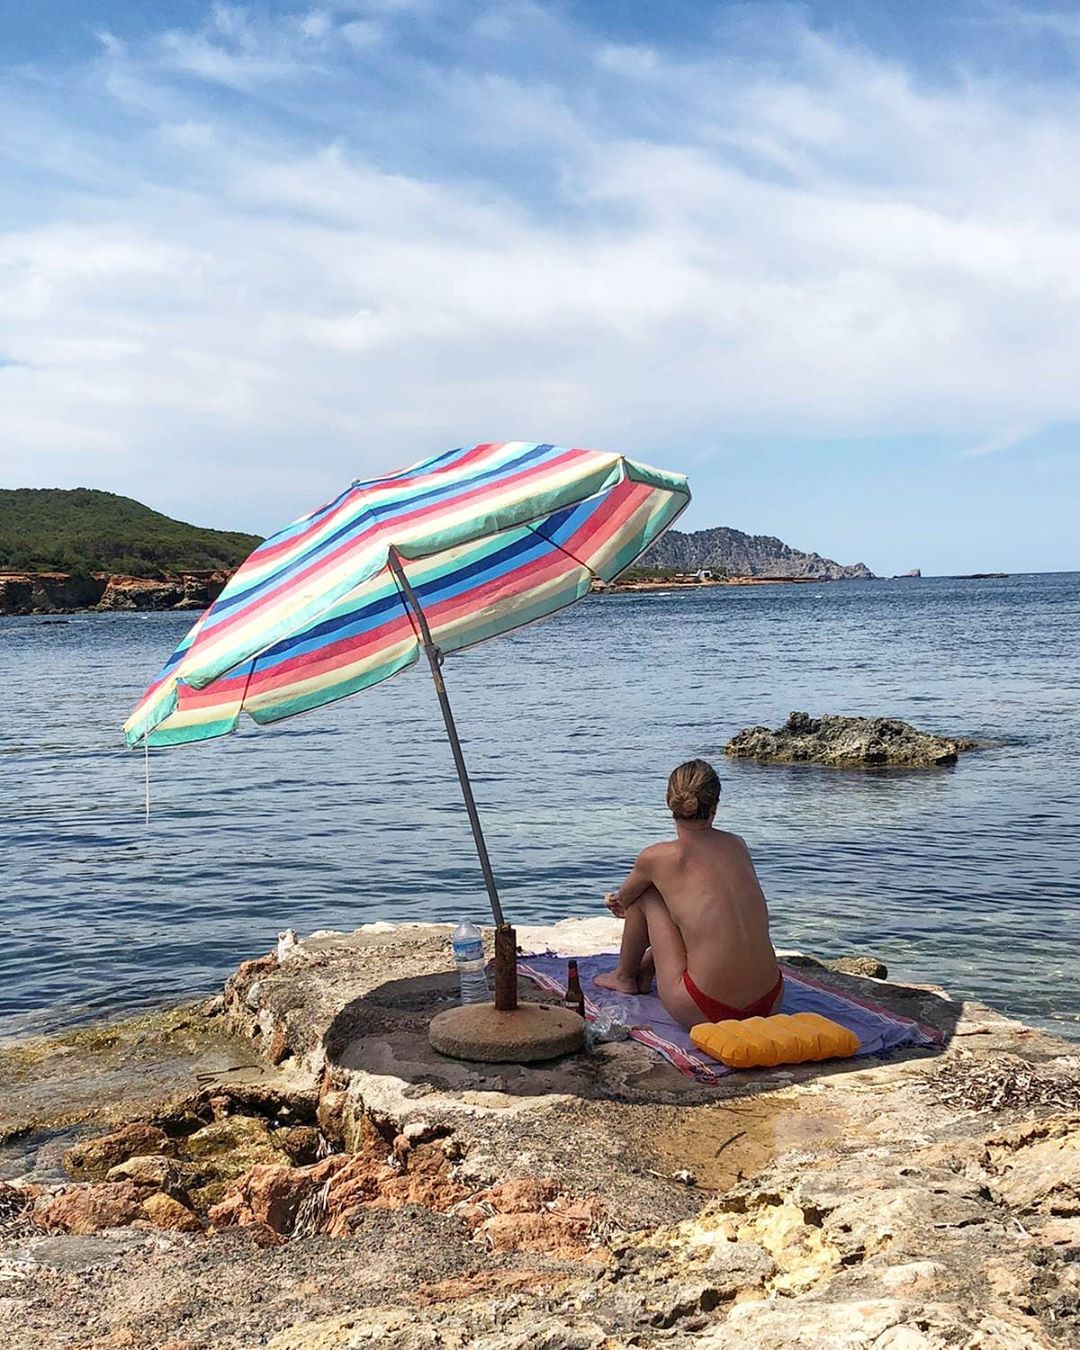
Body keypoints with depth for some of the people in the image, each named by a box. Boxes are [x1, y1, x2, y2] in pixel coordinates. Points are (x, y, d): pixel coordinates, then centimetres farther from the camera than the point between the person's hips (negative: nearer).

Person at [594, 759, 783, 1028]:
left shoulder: (656, 857, -6)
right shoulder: (737, 845, 9)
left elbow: (624, 899, 17)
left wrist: (616, 900, 44)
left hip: (705, 1012, -5)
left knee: (645, 896, 14)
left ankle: (624, 977, 36)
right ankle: (646, 970, 47)